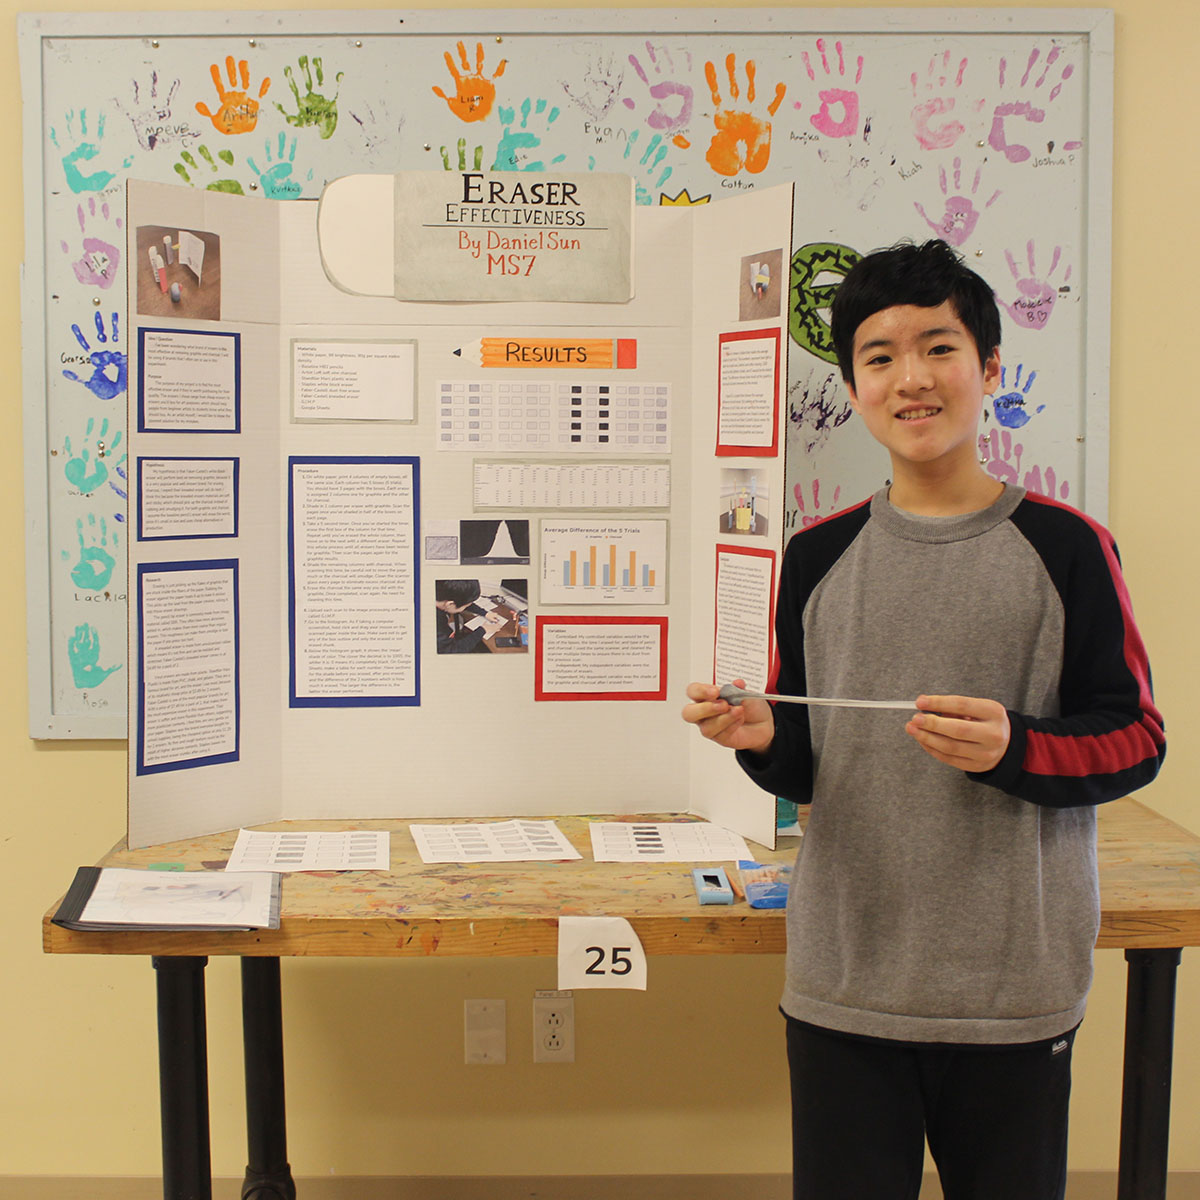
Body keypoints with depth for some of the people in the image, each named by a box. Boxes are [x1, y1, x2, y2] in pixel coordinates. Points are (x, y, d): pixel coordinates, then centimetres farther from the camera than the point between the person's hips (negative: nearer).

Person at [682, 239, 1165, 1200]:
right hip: (841, 986, 2)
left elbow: (1136, 739, -1)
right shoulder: (819, 557, 6)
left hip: (1014, 991, -2)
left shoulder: (1063, 546, -3)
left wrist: (1012, 751, -18)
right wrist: (764, 740, -10)